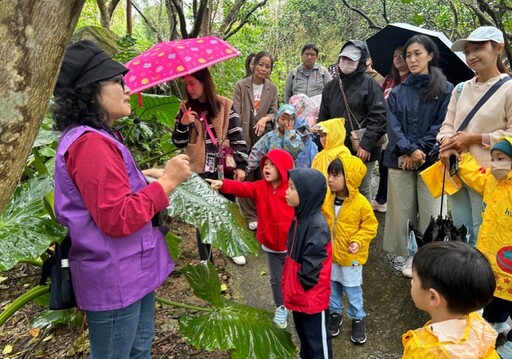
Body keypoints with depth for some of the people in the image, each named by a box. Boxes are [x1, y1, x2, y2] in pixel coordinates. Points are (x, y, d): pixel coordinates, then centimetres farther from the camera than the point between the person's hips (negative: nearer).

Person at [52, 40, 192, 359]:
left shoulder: (100, 137, 11)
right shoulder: (90, 143, -24)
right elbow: (118, 218, -28)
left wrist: (146, 178, 10)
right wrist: (167, 181, -22)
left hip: (132, 271, 10)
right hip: (114, 281, -10)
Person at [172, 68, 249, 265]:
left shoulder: (225, 106, -4)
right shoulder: (186, 108, 1)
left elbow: (238, 137, -5)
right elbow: (178, 143, 1)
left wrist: (241, 165, -11)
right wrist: (183, 123, -16)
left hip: (224, 168, 0)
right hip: (199, 170, 1)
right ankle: (205, 257, 21)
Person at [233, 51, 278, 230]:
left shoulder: (272, 88, 7)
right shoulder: (241, 85, -3)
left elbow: (274, 112, 7)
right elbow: (236, 114, -7)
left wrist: (265, 118, -15)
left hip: (263, 136, 2)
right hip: (244, 136, -2)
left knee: (263, 175, 5)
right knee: (246, 176, 0)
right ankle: (250, 215, 11)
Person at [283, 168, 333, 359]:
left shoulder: (317, 225, -27)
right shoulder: (299, 217, 1)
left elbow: (311, 265, -27)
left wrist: (300, 287, -13)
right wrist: (289, 286, 12)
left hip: (312, 297, -8)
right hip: (298, 295, 9)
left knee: (317, 340, 11)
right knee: (303, 335, 26)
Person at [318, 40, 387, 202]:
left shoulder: (369, 84, -3)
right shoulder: (331, 86, 13)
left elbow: (378, 117, -11)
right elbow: (323, 118, 15)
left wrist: (367, 144, -18)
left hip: (362, 151, -4)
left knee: (362, 191, 6)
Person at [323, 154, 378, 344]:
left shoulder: (361, 203, -19)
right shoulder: (326, 199, -7)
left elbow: (370, 226, -10)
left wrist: (358, 241, -22)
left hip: (351, 256, -4)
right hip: (329, 254, 4)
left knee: (353, 290, 11)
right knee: (331, 287, 19)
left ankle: (357, 319, 31)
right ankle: (335, 313, 40)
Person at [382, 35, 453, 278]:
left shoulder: (445, 90, 5)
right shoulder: (397, 92, 11)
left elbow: (443, 125, -2)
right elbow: (393, 125, 1)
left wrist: (420, 149, -13)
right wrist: (409, 149, -14)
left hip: (431, 160, -1)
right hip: (400, 160, 2)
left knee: (430, 213, -1)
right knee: (400, 211, 3)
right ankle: (400, 256, 17)